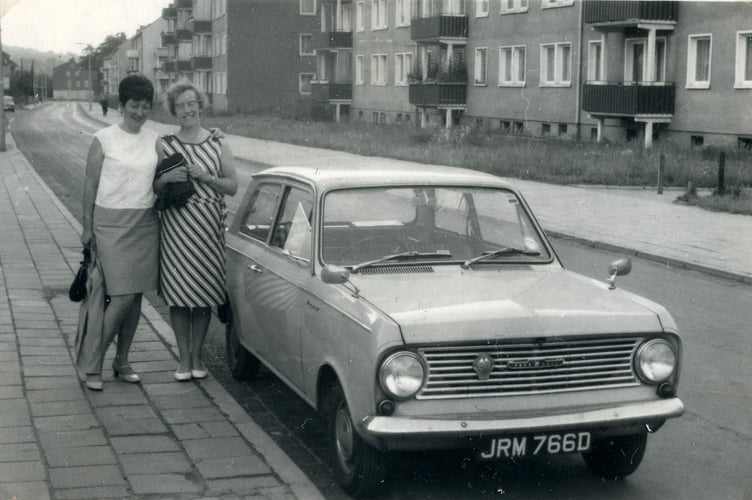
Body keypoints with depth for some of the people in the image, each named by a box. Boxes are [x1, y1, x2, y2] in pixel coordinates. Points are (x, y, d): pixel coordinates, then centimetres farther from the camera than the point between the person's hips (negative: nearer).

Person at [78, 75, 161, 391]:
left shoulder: (154, 140, 9)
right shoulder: (104, 139, -5)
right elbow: (90, 185, -1)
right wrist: (87, 226, -2)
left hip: (146, 224, 5)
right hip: (112, 225, -5)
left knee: (136, 297, 7)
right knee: (121, 297, -11)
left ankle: (122, 362, 19)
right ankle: (91, 364, 1)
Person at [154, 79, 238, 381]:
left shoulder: (218, 144, 6)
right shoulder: (165, 145, 6)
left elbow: (232, 186, 4)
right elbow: (152, 187, 8)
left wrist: (205, 176, -11)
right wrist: (167, 178, -12)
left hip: (209, 227, 0)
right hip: (176, 227, 0)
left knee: (204, 293, 4)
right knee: (178, 294, 0)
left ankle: (197, 356, 17)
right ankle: (184, 359, 10)